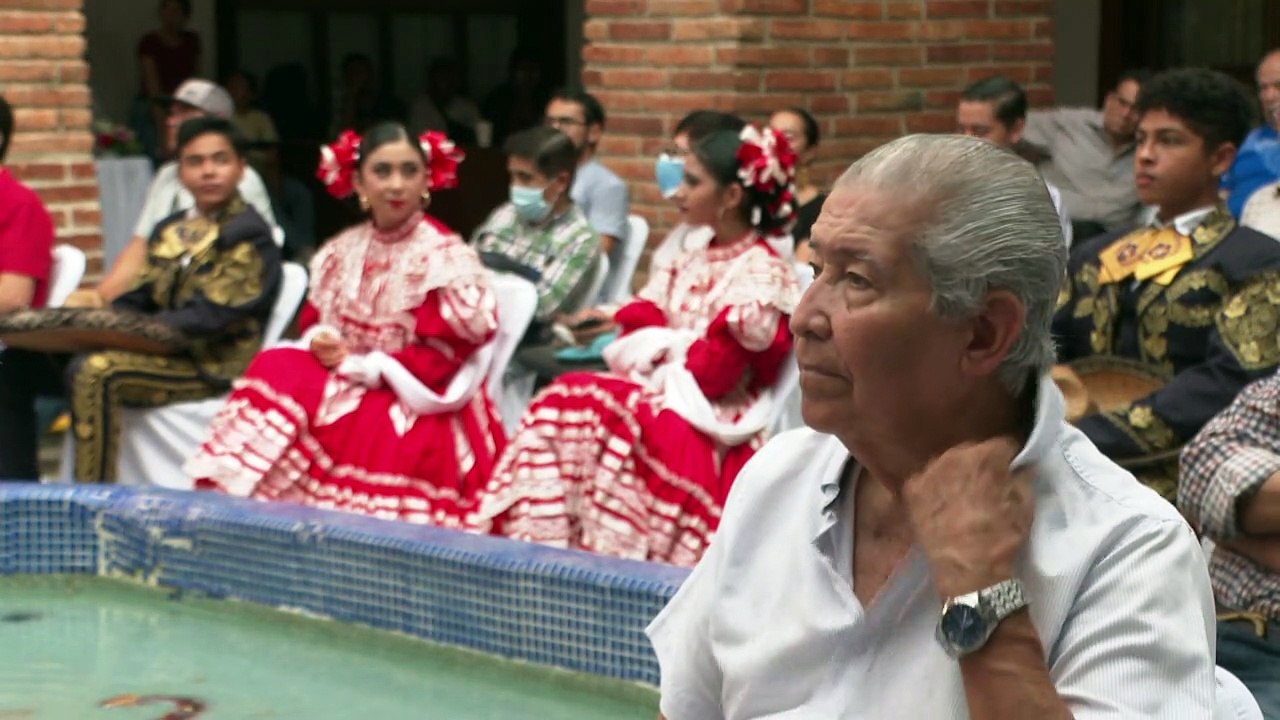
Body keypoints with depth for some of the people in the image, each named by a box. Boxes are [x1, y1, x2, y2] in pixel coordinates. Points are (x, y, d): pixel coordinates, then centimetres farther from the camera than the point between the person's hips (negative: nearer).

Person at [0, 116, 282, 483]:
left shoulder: (249, 236, -5)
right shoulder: (170, 230, 19)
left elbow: (208, 317, -15)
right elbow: (137, 301, 18)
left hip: (209, 363, -8)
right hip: (159, 352, 8)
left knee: (93, 370, -35)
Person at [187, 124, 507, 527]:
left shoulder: (447, 258, -8)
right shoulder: (342, 251, 11)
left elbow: (441, 357, -13)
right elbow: (315, 322, 17)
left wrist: (358, 366, -16)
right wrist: (321, 342, -8)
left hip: (416, 409, -6)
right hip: (346, 387, 6)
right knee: (276, 370, -21)